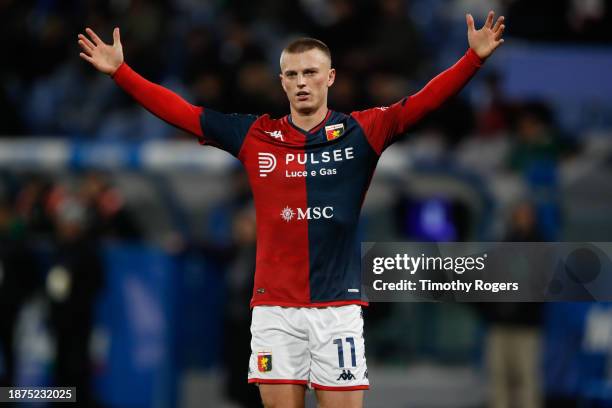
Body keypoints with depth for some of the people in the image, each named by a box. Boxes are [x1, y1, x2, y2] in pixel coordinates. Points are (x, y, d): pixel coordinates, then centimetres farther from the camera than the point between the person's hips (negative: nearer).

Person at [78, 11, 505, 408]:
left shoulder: (360, 132, 2)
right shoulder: (254, 136, 7)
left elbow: (424, 102, -6)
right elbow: (180, 111, 9)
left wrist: (474, 58, -18)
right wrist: (119, 71, 6)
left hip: (338, 305, -2)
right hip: (274, 307, 2)